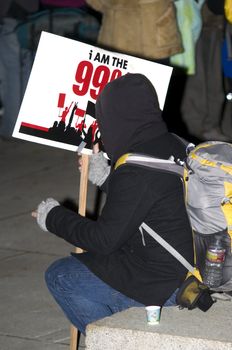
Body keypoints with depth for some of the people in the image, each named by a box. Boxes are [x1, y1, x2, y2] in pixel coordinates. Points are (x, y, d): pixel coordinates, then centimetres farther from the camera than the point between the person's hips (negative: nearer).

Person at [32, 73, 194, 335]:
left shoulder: (136, 171, -24)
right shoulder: (174, 146, 5)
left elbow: (105, 239, -16)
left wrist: (53, 218, -1)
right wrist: (104, 177, 27)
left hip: (164, 287, -10)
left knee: (59, 277, 3)